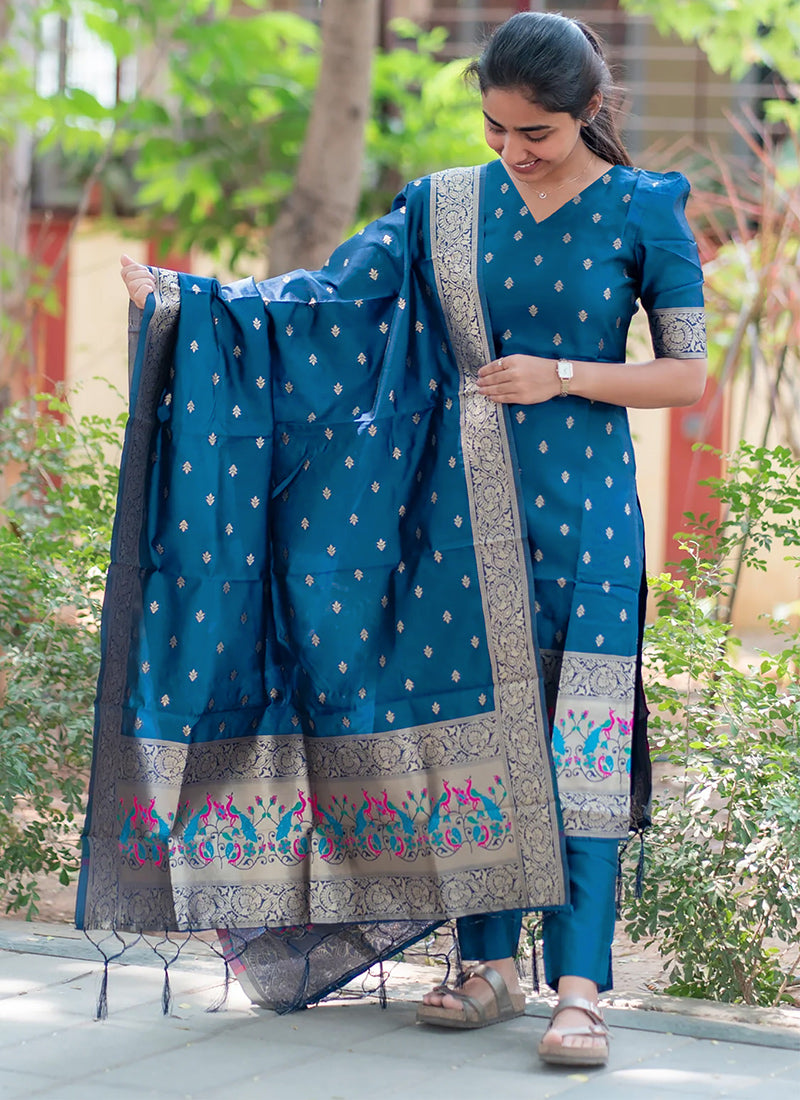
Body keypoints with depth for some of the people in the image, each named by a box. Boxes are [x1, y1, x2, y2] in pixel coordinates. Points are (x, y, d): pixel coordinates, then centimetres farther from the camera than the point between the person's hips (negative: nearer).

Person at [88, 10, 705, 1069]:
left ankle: (580, 990, -10)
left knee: (577, 745, -9)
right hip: (460, 510, 3)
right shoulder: (444, 207, 7)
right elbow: (326, 296, 3)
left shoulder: (644, 212, -1)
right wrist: (186, 296, -7)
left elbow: (690, 374, 1)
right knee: (467, 726, 2)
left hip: (580, 512, -3)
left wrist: (561, 375, -10)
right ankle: (492, 966, 13)